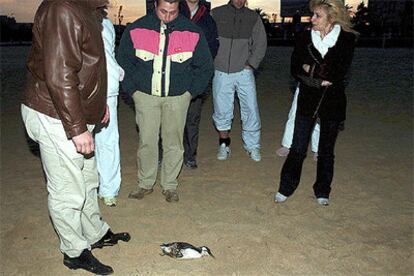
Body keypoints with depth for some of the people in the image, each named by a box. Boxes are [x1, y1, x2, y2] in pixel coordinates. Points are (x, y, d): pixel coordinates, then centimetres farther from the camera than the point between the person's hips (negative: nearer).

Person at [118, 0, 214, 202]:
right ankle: (145, 183, 20)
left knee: (173, 142, 4)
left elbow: (205, 66, 8)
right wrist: (132, 89, 3)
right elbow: (123, 62, 8)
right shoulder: (136, 30, -3)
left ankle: (169, 186, 20)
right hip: (145, 95, 0)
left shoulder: (193, 33, -2)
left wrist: (191, 91, 3)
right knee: (146, 141, 2)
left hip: (178, 97, 0)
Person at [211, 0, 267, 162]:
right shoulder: (216, 14, 2)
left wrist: (251, 64, 0)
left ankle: (252, 145, 16)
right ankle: (224, 144, 25)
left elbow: (261, 43, 9)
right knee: (222, 110, 6)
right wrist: (211, 62, -3)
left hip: (244, 72, 1)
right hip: (221, 72, 0)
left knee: (251, 109, -1)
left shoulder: (253, 17, 5)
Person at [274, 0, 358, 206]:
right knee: (298, 148, 2)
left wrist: (311, 69, -9)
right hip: (307, 100, 1)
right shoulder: (304, 38, 2)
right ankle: (285, 188, 17)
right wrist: (322, 78, -15)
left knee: (326, 150, 11)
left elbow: (340, 73, -13)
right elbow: (295, 69, -4)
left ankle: (322, 191, 27)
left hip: (333, 102, -1)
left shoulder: (346, 39, -4)